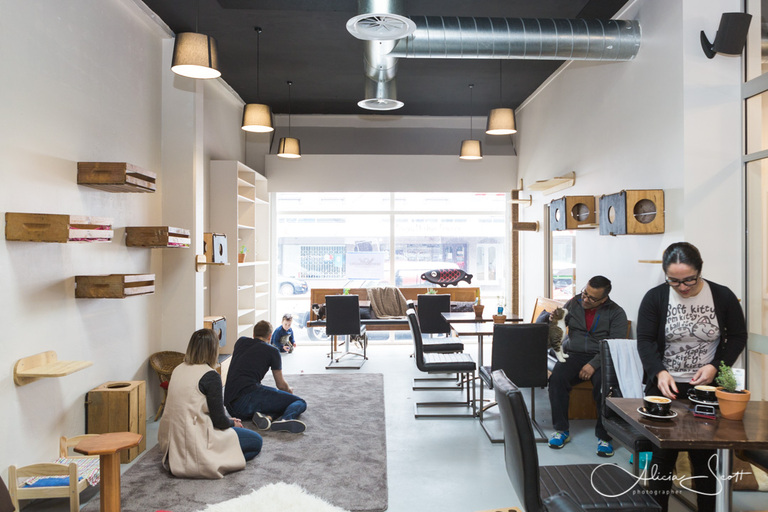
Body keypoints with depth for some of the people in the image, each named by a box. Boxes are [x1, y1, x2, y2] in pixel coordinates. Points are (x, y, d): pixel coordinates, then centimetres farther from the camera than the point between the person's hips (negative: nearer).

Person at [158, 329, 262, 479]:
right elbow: (219, 420, -13)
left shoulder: (179, 370, 8)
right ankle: (211, 463, -11)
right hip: (195, 443, -9)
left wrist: (228, 421, 22)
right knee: (256, 441, 2)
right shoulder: (210, 376, -16)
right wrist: (232, 423, 10)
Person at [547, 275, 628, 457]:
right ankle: (561, 430, -13)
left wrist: (593, 364, -21)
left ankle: (604, 436, -16)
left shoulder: (616, 313, 2)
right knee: (557, 377, -28)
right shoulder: (573, 304, 9)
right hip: (573, 354, 2)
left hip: (601, 358, -2)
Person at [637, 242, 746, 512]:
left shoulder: (723, 296, -5)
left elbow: (738, 337, 4)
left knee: (705, 457, 9)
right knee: (662, 456, 7)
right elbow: (645, 341, -8)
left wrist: (715, 366, -11)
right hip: (665, 388, 0)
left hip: (706, 388, 1)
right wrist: (660, 372, -24)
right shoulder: (655, 298, -7)